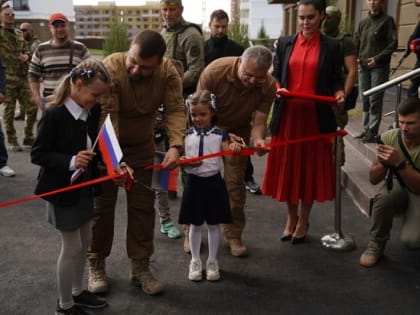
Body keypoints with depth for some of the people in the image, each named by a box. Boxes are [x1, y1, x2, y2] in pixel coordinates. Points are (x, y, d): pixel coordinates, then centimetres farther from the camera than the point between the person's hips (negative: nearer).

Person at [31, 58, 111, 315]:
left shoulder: (93, 110, -2)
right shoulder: (54, 114, -23)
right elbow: (37, 154, -18)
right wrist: (70, 161, -31)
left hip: (85, 187, 7)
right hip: (63, 189, -7)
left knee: (85, 242, 18)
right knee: (72, 247, 3)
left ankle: (78, 292, 38)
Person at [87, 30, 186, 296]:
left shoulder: (168, 72, -20)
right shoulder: (110, 68, -31)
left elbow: (175, 109, -27)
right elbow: (106, 117, -36)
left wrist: (175, 145, -44)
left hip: (142, 145, 3)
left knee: (143, 206, 5)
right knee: (101, 205, 6)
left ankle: (140, 267, 18)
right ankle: (96, 265, 23)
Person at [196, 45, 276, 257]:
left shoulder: (268, 86, -24)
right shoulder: (214, 71, -31)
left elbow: (259, 122, -20)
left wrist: (258, 139, -44)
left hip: (238, 131, 1)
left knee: (235, 182, -1)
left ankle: (233, 235, 14)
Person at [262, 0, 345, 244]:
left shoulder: (332, 46, 2)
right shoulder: (285, 43, 7)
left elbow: (336, 81, 3)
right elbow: (276, 75, 8)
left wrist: (339, 96, -17)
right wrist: (277, 88, -13)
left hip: (316, 117, -1)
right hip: (287, 115, 2)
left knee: (311, 168, 6)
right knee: (288, 168, 8)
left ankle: (303, 221, 24)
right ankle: (291, 218, 28)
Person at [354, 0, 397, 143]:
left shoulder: (387, 20, -1)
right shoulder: (363, 22, 15)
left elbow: (393, 43, -7)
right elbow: (356, 42, 20)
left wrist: (378, 58, -16)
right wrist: (356, 57, 2)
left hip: (379, 67, -5)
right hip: (363, 67, 6)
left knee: (375, 100, -6)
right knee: (365, 100, 9)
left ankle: (372, 132, -1)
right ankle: (366, 129, 18)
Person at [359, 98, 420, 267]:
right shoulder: (390, 137, -17)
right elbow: (373, 179, -10)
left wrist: (399, 163, -39)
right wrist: (384, 163, -31)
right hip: (399, 187, 2)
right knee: (385, 195, -33)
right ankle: (376, 245, -10)